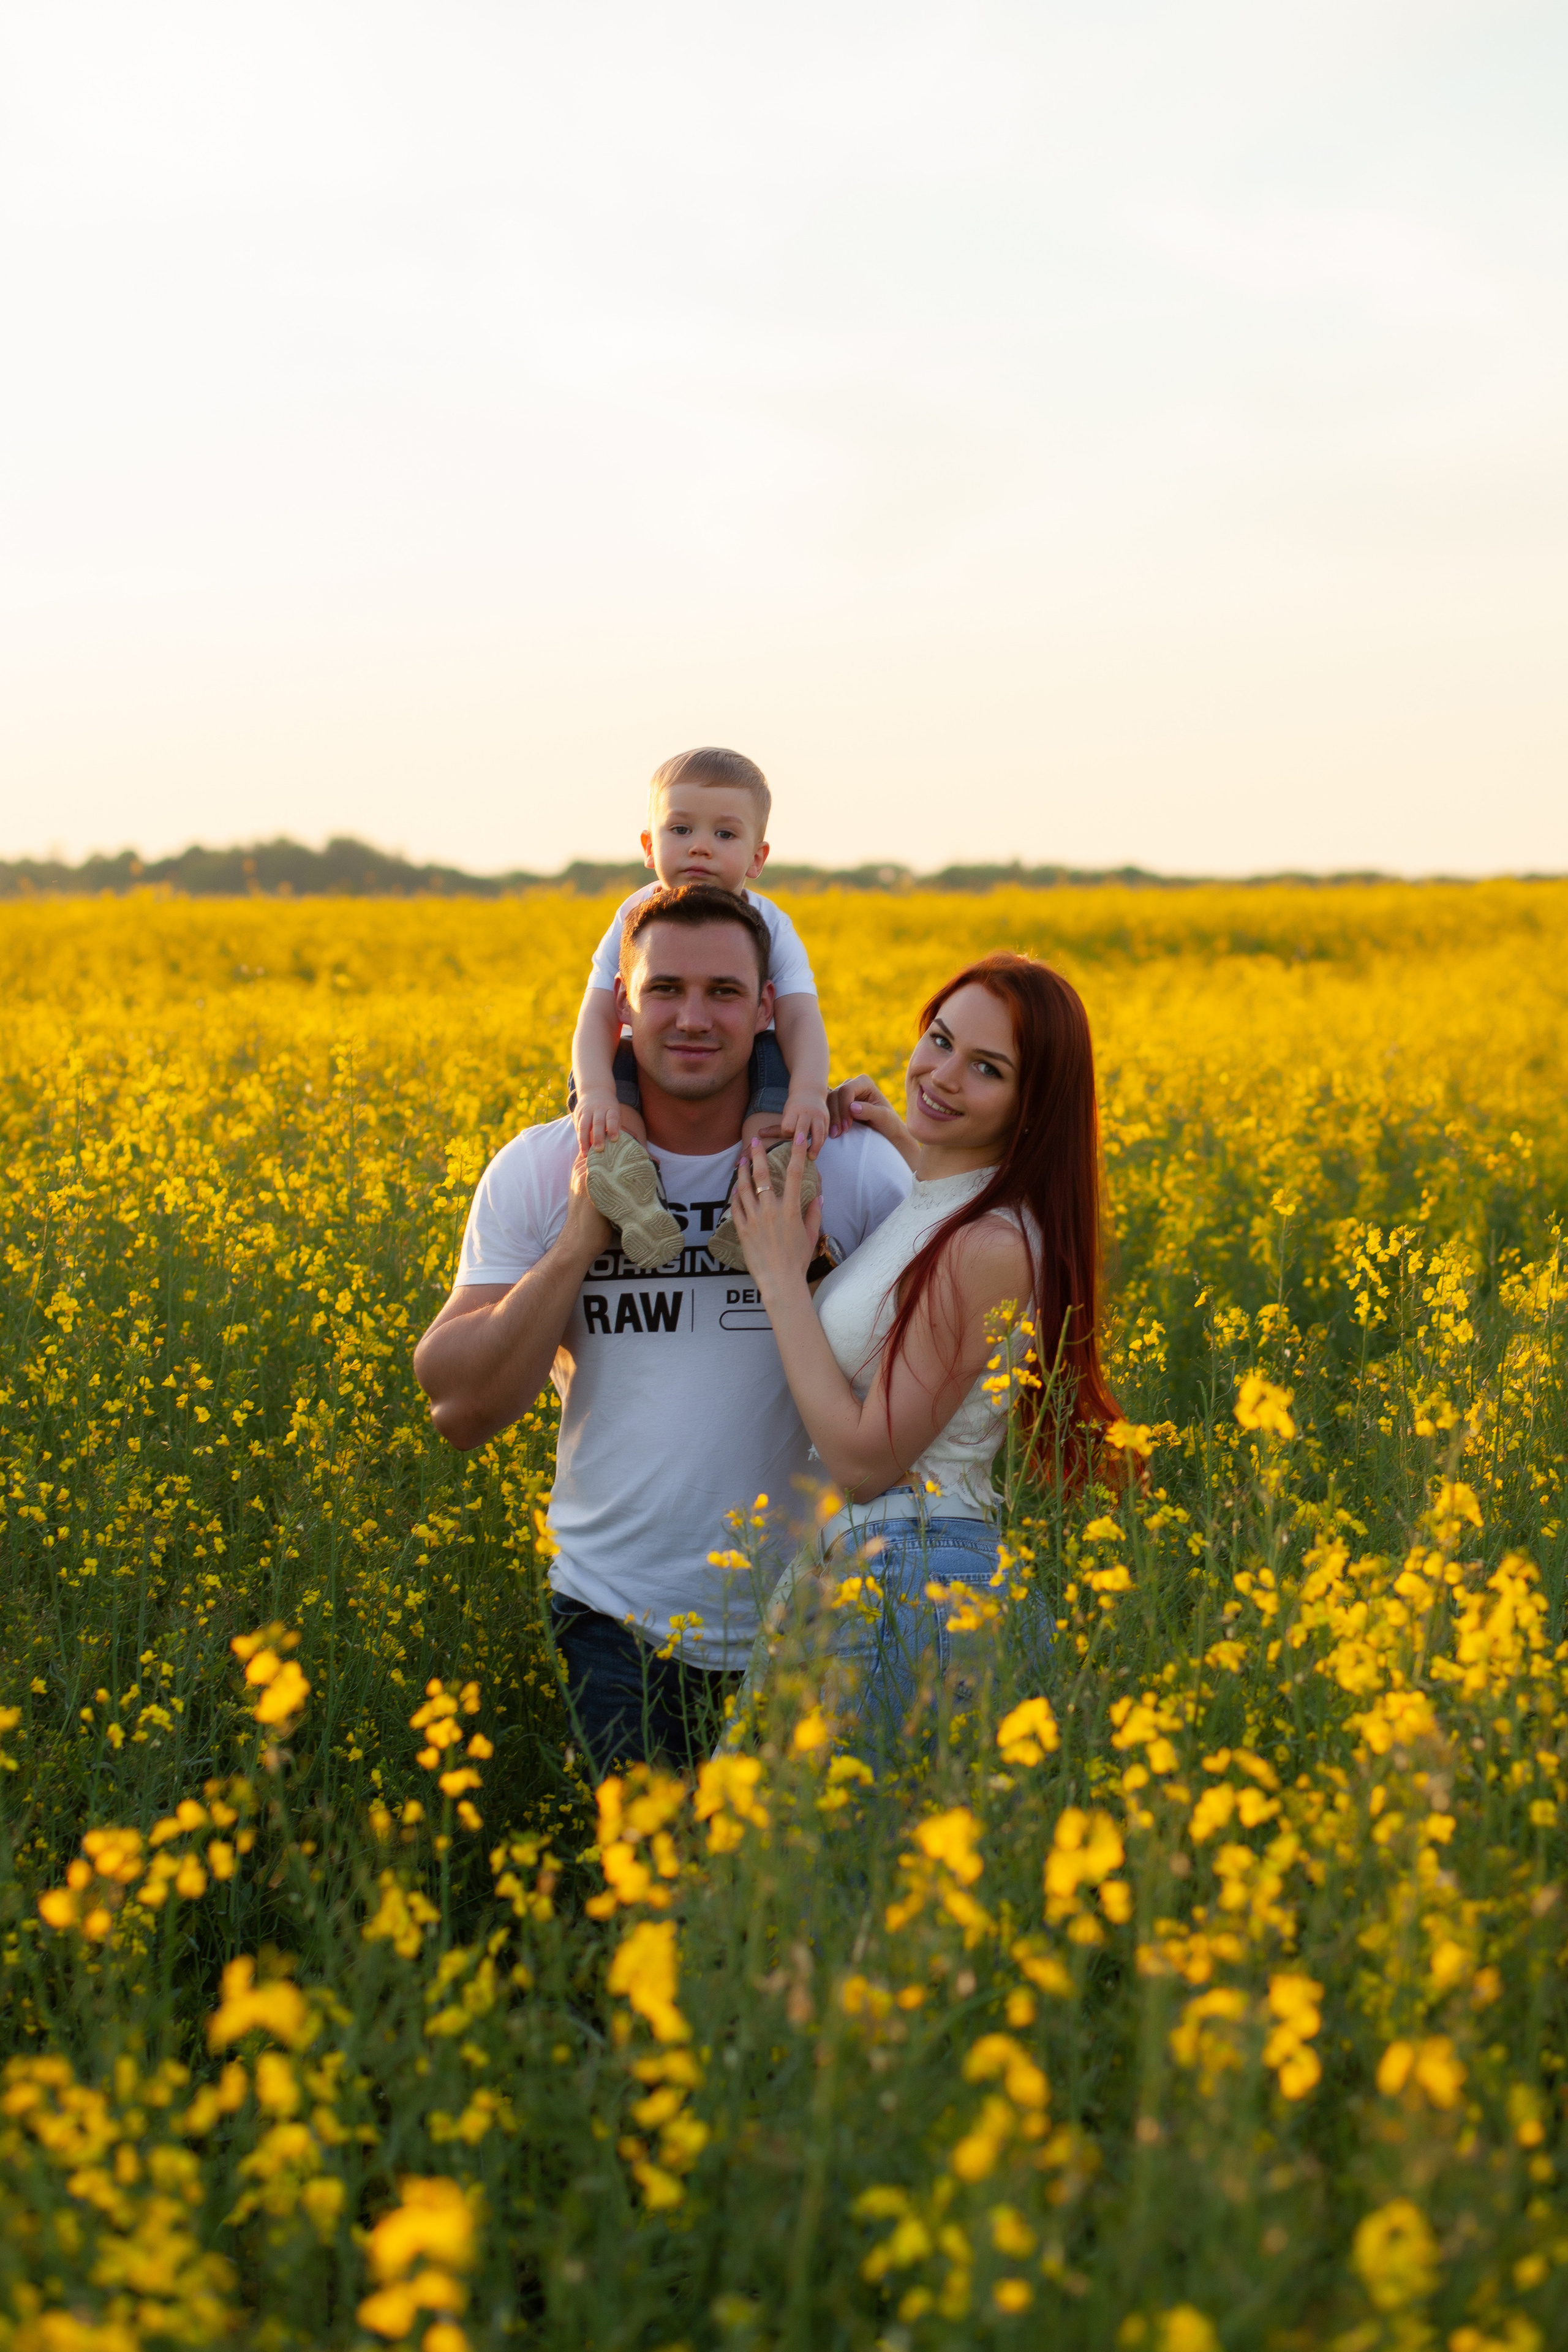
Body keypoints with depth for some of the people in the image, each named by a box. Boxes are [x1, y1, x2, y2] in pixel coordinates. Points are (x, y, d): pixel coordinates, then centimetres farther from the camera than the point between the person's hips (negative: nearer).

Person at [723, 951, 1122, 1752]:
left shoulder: (991, 1246, -19)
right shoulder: (928, 1206, 8)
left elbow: (865, 1460, -19)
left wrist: (781, 1278, -13)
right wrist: (901, 1142, 18)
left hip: (911, 1587, -9)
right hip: (843, 1569, 9)